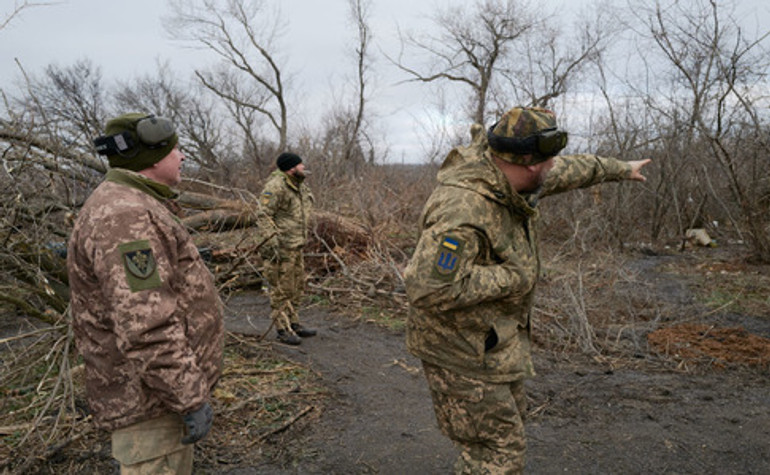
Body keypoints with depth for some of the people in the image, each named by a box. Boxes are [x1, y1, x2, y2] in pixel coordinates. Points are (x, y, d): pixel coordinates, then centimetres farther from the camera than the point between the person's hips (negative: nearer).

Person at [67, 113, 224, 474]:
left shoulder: (130, 208, 11)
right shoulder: (125, 217, -24)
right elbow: (146, 329, -29)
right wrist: (192, 399, -23)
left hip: (156, 387, 10)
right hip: (151, 398, -10)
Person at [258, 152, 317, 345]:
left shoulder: (298, 186, 12)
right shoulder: (276, 186, -17)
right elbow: (264, 215, -22)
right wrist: (272, 241, -28)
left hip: (295, 245, 9)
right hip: (280, 247, -9)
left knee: (297, 287, 16)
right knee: (281, 289, -1)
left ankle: (293, 323, 29)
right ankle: (283, 330, 9)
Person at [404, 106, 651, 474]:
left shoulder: (505, 175, -2)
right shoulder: (463, 209, -32)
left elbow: (567, 171, 17)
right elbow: (428, 287, -39)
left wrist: (619, 169, 31)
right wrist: (510, 277, -27)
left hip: (496, 338, 10)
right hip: (462, 349, -10)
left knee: (507, 421, 26)